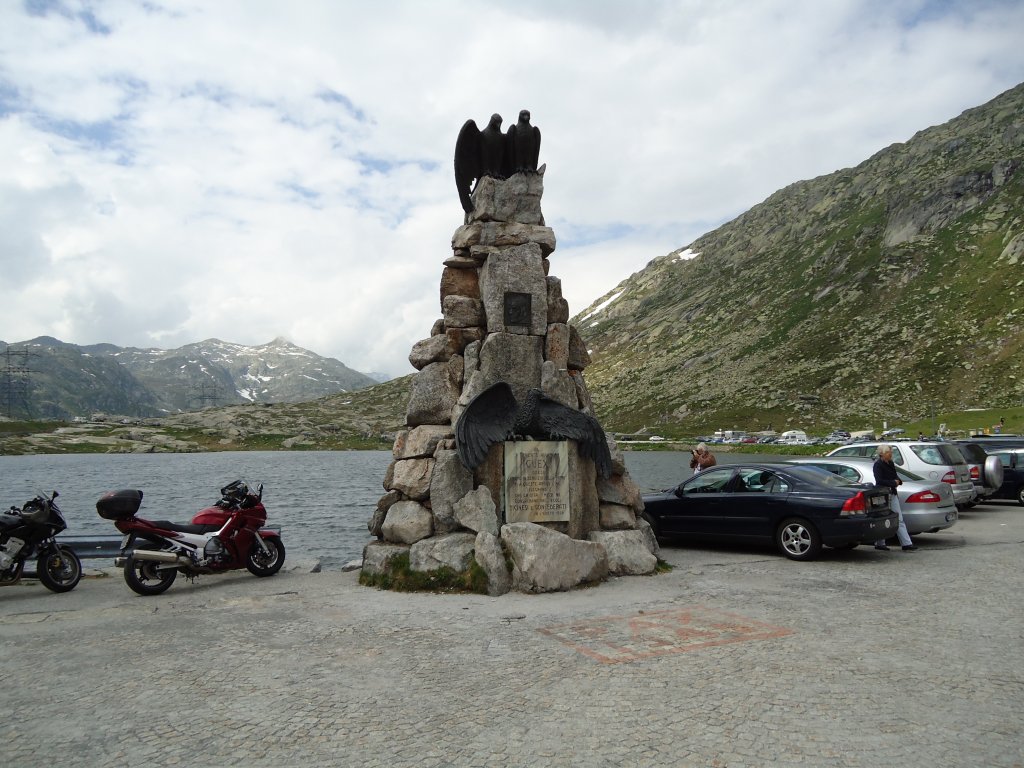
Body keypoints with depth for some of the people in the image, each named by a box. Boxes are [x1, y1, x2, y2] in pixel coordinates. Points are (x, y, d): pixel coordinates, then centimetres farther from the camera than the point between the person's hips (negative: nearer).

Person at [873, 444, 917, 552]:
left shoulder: (890, 464, 12)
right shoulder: (878, 465, -12)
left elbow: (895, 476, 21)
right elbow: (879, 481, -20)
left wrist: (898, 481, -1)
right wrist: (893, 483, -14)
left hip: (892, 494, 8)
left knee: (899, 519, 3)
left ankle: (906, 544, 1)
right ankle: (879, 543, 13)